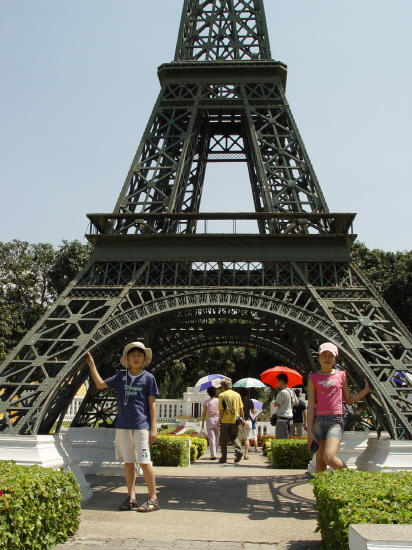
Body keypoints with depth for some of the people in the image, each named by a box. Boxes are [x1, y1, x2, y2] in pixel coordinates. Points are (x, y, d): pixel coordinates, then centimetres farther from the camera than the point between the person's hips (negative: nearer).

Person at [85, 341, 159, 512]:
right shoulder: (121, 376, 8)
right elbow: (100, 384, 8)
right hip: (123, 426, 4)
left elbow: (152, 403, -2)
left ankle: (153, 499, 5)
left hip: (141, 426, -4)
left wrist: (153, 428, -5)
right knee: (128, 462, 9)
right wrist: (92, 365, 2)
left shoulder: (148, 378, -1)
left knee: (144, 462, -4)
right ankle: (131, 497, 17)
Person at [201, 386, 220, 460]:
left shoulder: (206, 402, -3)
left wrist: (202, 423, 6)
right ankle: (214, 453, 20)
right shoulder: (219, 401, 2)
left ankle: (213, 455, -11)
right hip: (218, 421, 2)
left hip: (209, 421, -2)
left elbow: (204, 413, -2)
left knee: (211, 438, -3)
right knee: (217, 438, 12)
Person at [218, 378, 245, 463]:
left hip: (225, 421, -3)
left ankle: (224, 458, 9)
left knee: (223, 439, 7)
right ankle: (238, 451, -10)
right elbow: (241, 408, 7)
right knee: (234, 437, 14)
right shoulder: (237, 394, 7)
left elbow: (221, 409, -10)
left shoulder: (222, 395, -6)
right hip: (235, 420, 4)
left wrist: (219, 420, -3)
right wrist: (243, 419, 14)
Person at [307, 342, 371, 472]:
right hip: (318, 421, 1)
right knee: (320, 461, 2)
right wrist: (309, 431, -3)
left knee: (329, 457, -18)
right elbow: (311, 406, 2)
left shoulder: (341, 375, 9)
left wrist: (366, 389, 3)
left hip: (336, 421, -1)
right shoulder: (313, 378, 6)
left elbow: (349, 400, 15)